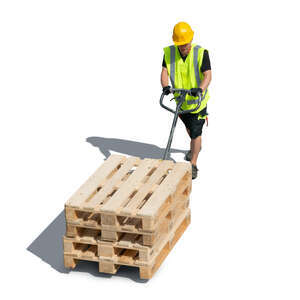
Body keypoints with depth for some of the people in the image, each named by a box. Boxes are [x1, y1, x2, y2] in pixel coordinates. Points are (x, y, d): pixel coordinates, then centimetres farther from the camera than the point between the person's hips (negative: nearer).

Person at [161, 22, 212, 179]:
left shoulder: (201, 53, -21)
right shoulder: (169, 52, -11)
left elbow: (207, 75, -26)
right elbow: (164, 72, -16)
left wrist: (200, 89, -45)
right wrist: (165, 86, -36)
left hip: (197, 99, -4)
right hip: (180, 99, 4)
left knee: (195, 132, -7)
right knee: (189, 127, 26)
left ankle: (193, 165, 3)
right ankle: (194, 149, 55)